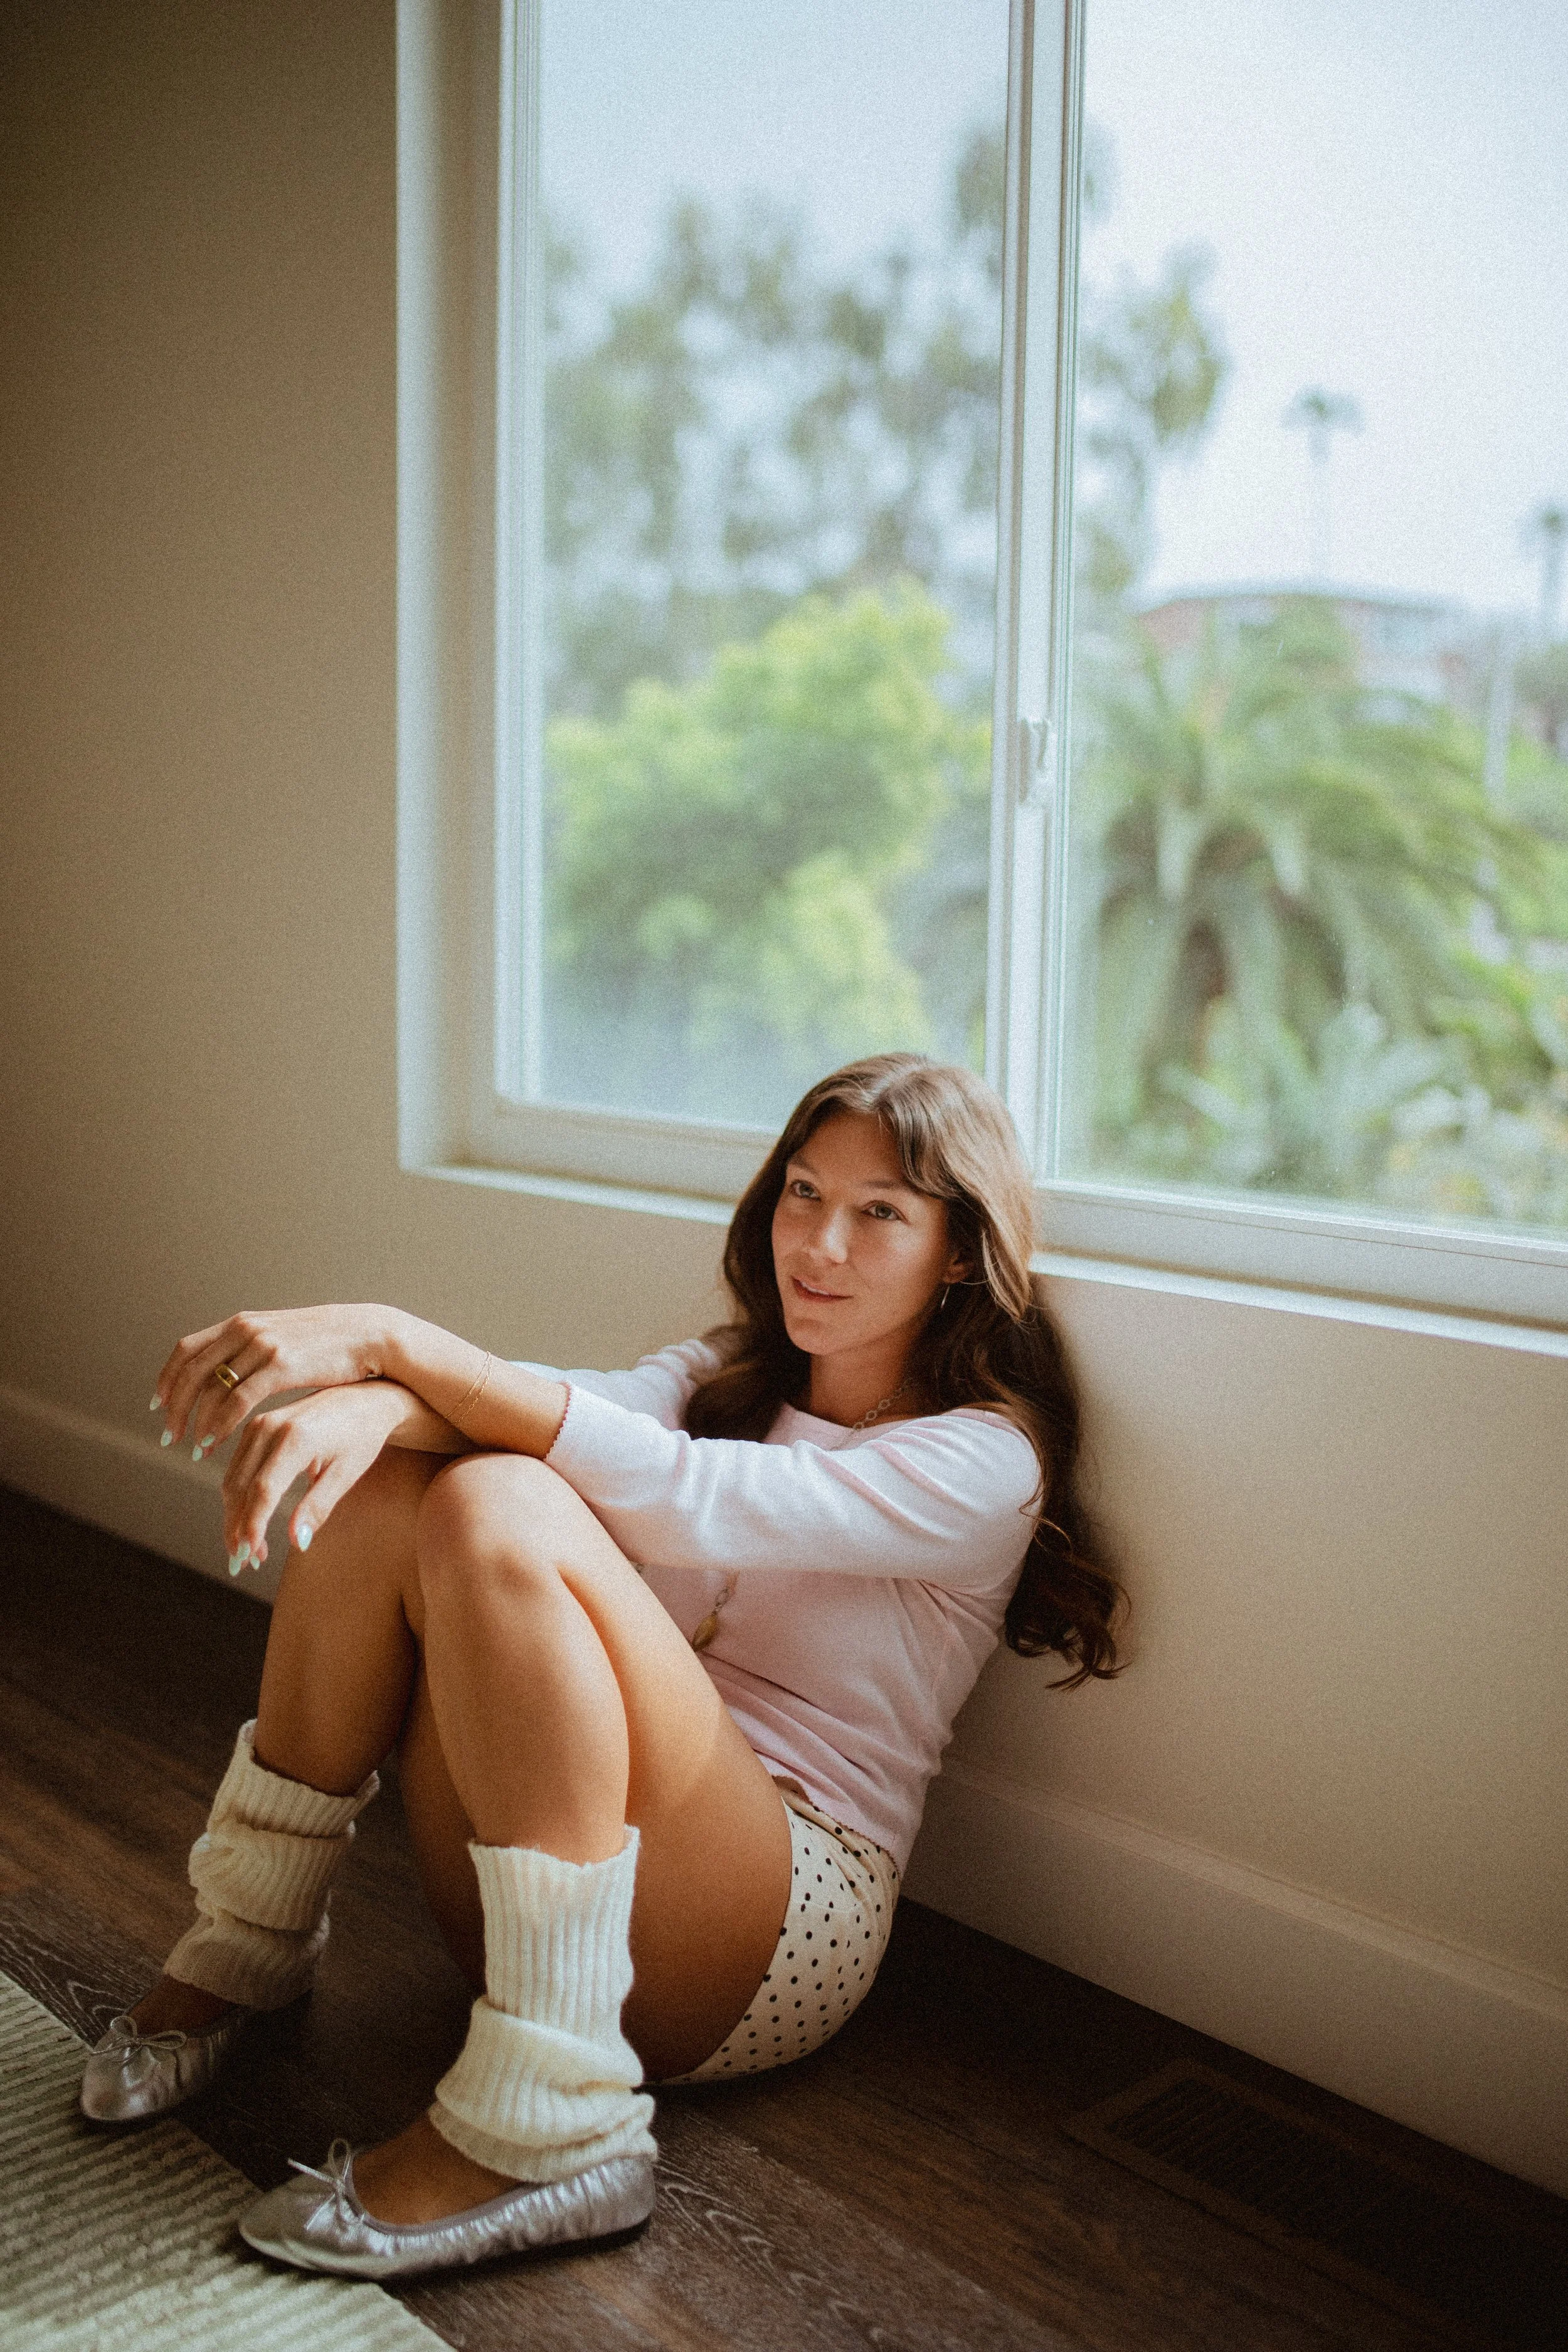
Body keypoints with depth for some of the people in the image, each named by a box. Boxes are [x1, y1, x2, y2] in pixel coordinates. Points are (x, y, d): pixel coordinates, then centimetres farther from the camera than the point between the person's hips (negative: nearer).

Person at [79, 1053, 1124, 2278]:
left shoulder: (983, 1458, -5)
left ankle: (550, 2132, -26)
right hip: (529, 1884, 6)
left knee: (499, 1511, -28)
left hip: (786, 1926, -6)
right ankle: (249, 1943, 0)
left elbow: (677, 1497, -21)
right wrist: (375, 1398, -29)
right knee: (382, 1480, -13)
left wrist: (393, 1338, -25)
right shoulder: (733, 1374, 15)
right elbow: (565, 1408, -7)